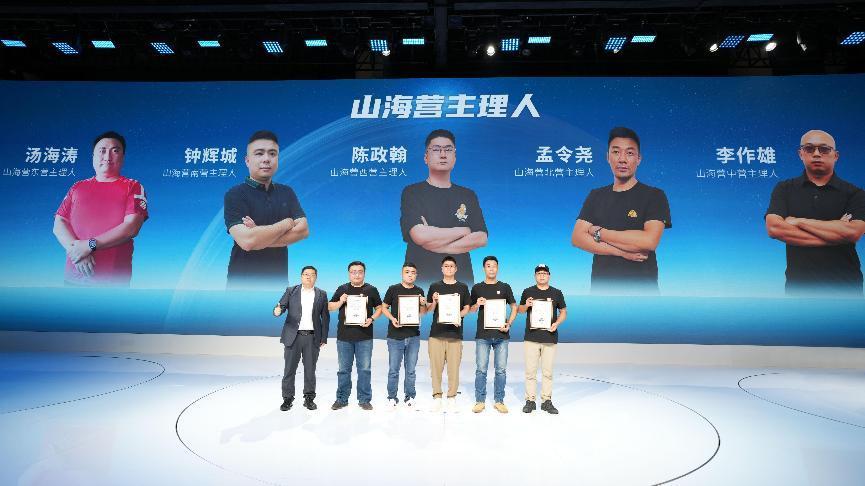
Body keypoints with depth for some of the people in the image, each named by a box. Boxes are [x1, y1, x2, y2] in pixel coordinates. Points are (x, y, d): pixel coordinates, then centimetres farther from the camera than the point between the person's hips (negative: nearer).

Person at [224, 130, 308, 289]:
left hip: (278, 279, 4)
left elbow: (303, 230, -7)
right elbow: (247, 240, -23)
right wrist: (287, 223, -11)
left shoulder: (287, 193, 6)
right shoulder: (235, 194, -9)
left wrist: (260, 236, -17)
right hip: (244, 281, -4)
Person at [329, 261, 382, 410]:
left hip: (364, 337, -1)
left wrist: (371, 319, -10)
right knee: (344, 369, 9)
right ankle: (342, 399, 20)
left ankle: (364, 399, 14)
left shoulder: (371, 290, 5)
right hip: (344, 336, 1)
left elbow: (379, 308, 8)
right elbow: (330, 307, 10)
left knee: (364, 369, 3)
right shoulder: (342, 289, 8)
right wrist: (340, 301, -10)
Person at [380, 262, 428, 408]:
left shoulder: (419, 291, 6)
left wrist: (423, 304, -9)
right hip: (395, 336, -2)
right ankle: (392, 397, 19)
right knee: (393, 369, 5)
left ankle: (410, 396, 22)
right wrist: (392, 319, -13)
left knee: (411, 369, 10)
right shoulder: (393, 289, -2)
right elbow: (384, 307, 3)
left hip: (413, 336, 2)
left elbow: (423, 313, 12)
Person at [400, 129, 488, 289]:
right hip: (420, 280, -2)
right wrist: (463, 231, -5)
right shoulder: (412, 192, -1)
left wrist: (436, 243, -13)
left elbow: (481, 239, -3)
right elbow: (420, 236, -16)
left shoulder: (468, 195, 8)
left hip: (461, 278, 3)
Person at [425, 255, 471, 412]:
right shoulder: (435, 286, 9)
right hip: (436, 333, 0)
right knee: (436, 366, 1)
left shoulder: (462, 287, 9)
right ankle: (437, 396, 11)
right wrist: (434, 302, -11)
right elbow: (429, 309, 10)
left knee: (454, 367, -1)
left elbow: (466, 308, 8)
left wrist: (459, 316, -11)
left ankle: (452, 397, 9)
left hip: (455, 333, 0)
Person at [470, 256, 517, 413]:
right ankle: (480, 401, 11)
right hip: (482, 335, 0)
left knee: (501, 369, 4)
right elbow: (471, 309, 14)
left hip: (501, 335, 1)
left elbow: (514, 307, 11)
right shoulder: (477, 288, 8)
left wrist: (509, 324, -3)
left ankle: (499, 401, 16)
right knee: (481, 369, 0)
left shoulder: (505, 287, 8)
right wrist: (477, 304, -8)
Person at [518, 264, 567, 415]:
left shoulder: (556, 293, 8)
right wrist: (526, 305, -10)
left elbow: (563, 312, 12)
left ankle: (547, 401, 14)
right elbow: (520, 310, 13)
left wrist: (557, 323, -6)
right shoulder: (528, 292, 7)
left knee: (547, 372, 5)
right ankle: (530, 401, 10)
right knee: (530, 371, 1)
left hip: (549, 337, 1)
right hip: (532, 337, 0)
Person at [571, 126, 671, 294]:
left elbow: (649, 240, -17)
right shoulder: (595, 196, 8)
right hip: (601, 287, 3)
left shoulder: (654, 195, -2)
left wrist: (598, 232, -9)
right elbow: (577, 238, -3)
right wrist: (621, 252, -14)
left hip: (642, 289, -3)